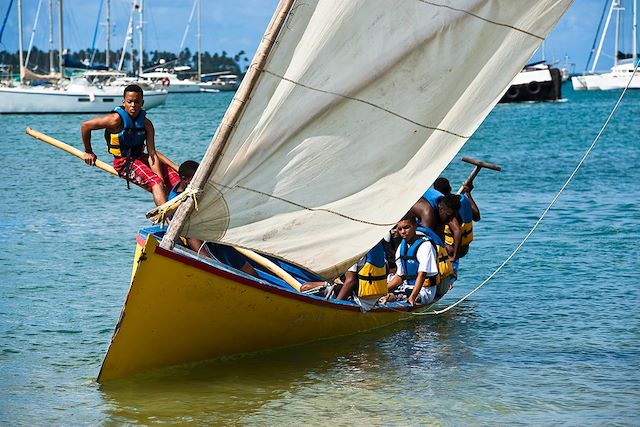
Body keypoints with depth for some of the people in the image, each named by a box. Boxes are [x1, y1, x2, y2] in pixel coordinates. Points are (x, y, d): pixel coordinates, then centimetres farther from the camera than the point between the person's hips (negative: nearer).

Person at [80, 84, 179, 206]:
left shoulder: (146, 124, -5)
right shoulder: (116, 120, -19)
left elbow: (152, 155, -10)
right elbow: (85, 126, -12)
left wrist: (161, 179, -23)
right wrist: (88, 152, 1)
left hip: (140, 157, 7)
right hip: (124, 162, -7)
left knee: (175, 178, -8)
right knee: (155, 182, -28)